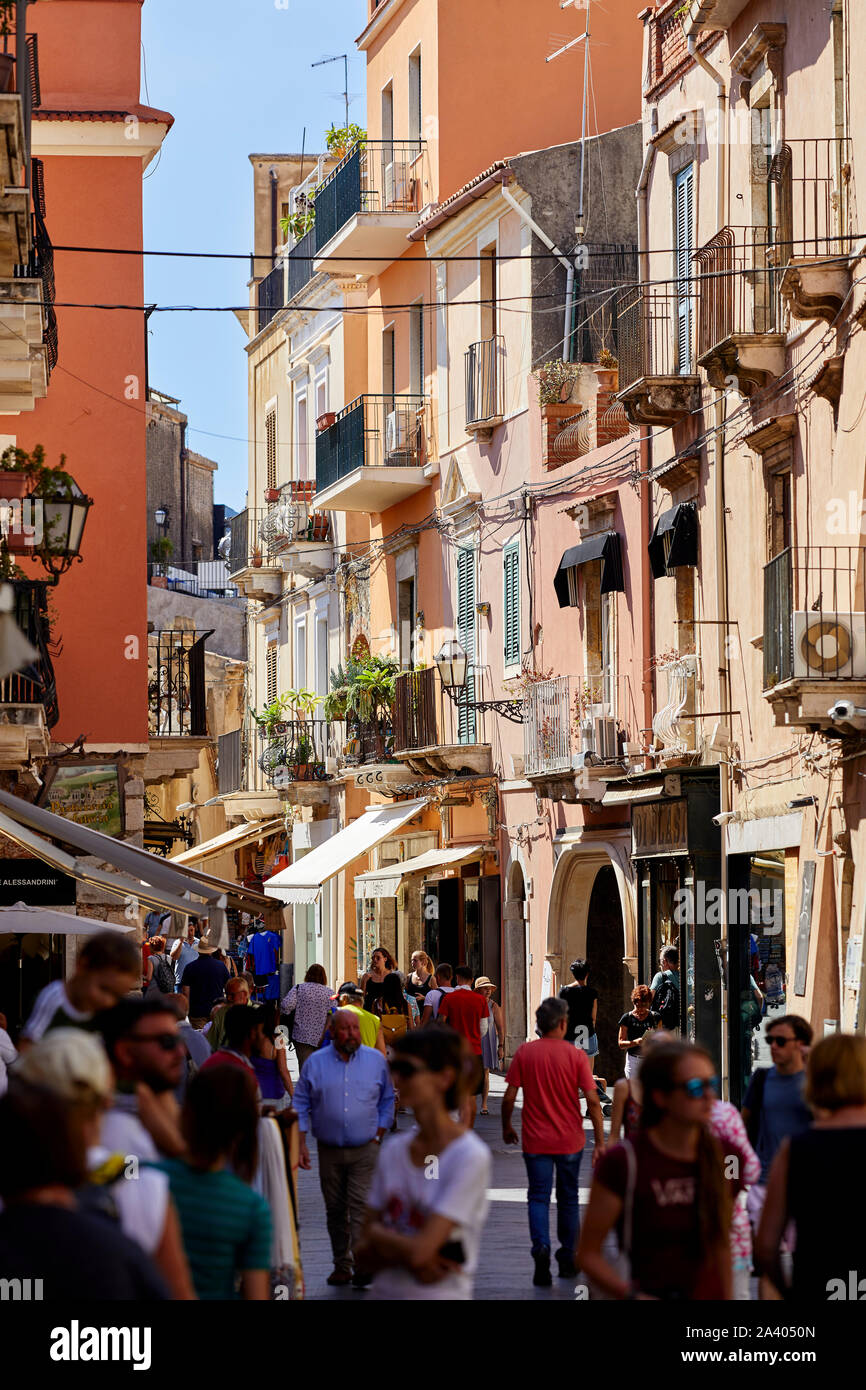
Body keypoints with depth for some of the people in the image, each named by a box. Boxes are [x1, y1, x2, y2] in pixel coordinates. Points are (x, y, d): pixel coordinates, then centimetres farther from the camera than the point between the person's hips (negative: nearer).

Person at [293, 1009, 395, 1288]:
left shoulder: (376, 1060, 4)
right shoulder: (315, 1063, 3)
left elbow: (387, 1100, 12)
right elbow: (301, 1104, 6)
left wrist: (378, 1136, 4)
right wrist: (301, 1144, -1)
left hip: (366, 1150, -2)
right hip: (329, 1151, 2)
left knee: (361, 1206, -12)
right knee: (335, 1210, 8)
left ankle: (362, 1264, -16)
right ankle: (341, 1265, 18)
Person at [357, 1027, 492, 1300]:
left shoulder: (470, 1157, -12)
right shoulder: (393, 1150, 8)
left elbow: (419, 1250, -17)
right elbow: (365, 1253, 7)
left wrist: (376, 1232, 1)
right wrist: (405, 1256, -12)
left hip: (442, 1295, -6)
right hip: (385, 1292, 6)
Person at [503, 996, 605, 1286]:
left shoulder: (524, 1052, -6)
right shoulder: (575, 1055, -9)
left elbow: (509, 1096, -5)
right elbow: (592, 1100, -11)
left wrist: (507, 1127, 12)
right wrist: (600, 1142, -5)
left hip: (536, 1141, 0)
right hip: (569, 1141, 0)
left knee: (539, 1197, 5)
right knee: (568, 1199, 15)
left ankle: (541, 1247, -19)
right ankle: (568, 1259, 23)